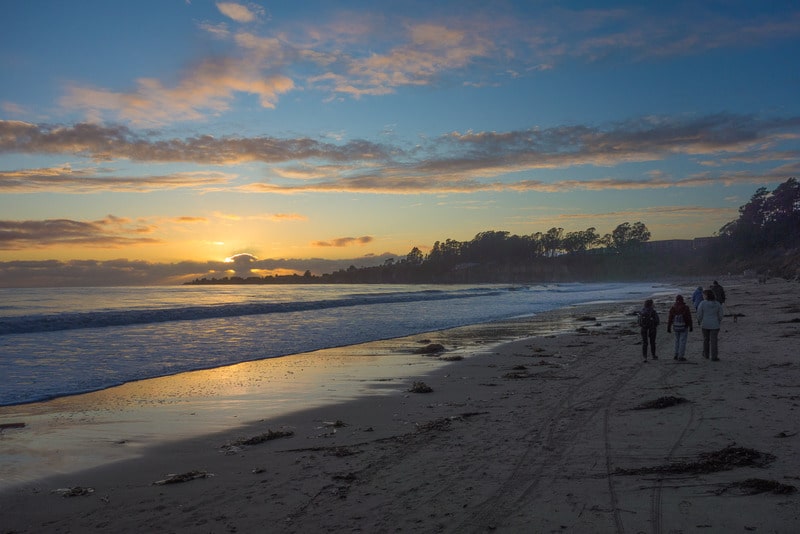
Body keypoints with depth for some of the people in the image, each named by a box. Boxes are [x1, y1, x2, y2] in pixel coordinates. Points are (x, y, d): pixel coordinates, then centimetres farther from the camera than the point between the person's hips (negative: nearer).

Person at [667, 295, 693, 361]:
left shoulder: (672, 308, -7)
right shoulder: (686, 308, -13)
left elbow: (670, 319, -7)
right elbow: (689, 318, -11)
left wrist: (668, 328, -1)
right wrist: (691, 327, 1)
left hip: (676, 327, 3)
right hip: (684, 327, -3)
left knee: (677, 340, 20)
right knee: (682, 342, 2)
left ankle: (676, 355, 21)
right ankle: (681, 357, 1)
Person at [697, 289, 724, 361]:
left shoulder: (702, 303, -11)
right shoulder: (718, 304, -4)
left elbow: (699, 315, -8)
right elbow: (720, 315, 2)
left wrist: (699, 322, 10)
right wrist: (718, 322, 20)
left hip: (705, 324, 0)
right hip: (714, 325, 0)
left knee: (706, 339, 18)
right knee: (714, 341, 2)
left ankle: (706, 355, 30)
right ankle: (714, 357, 0)